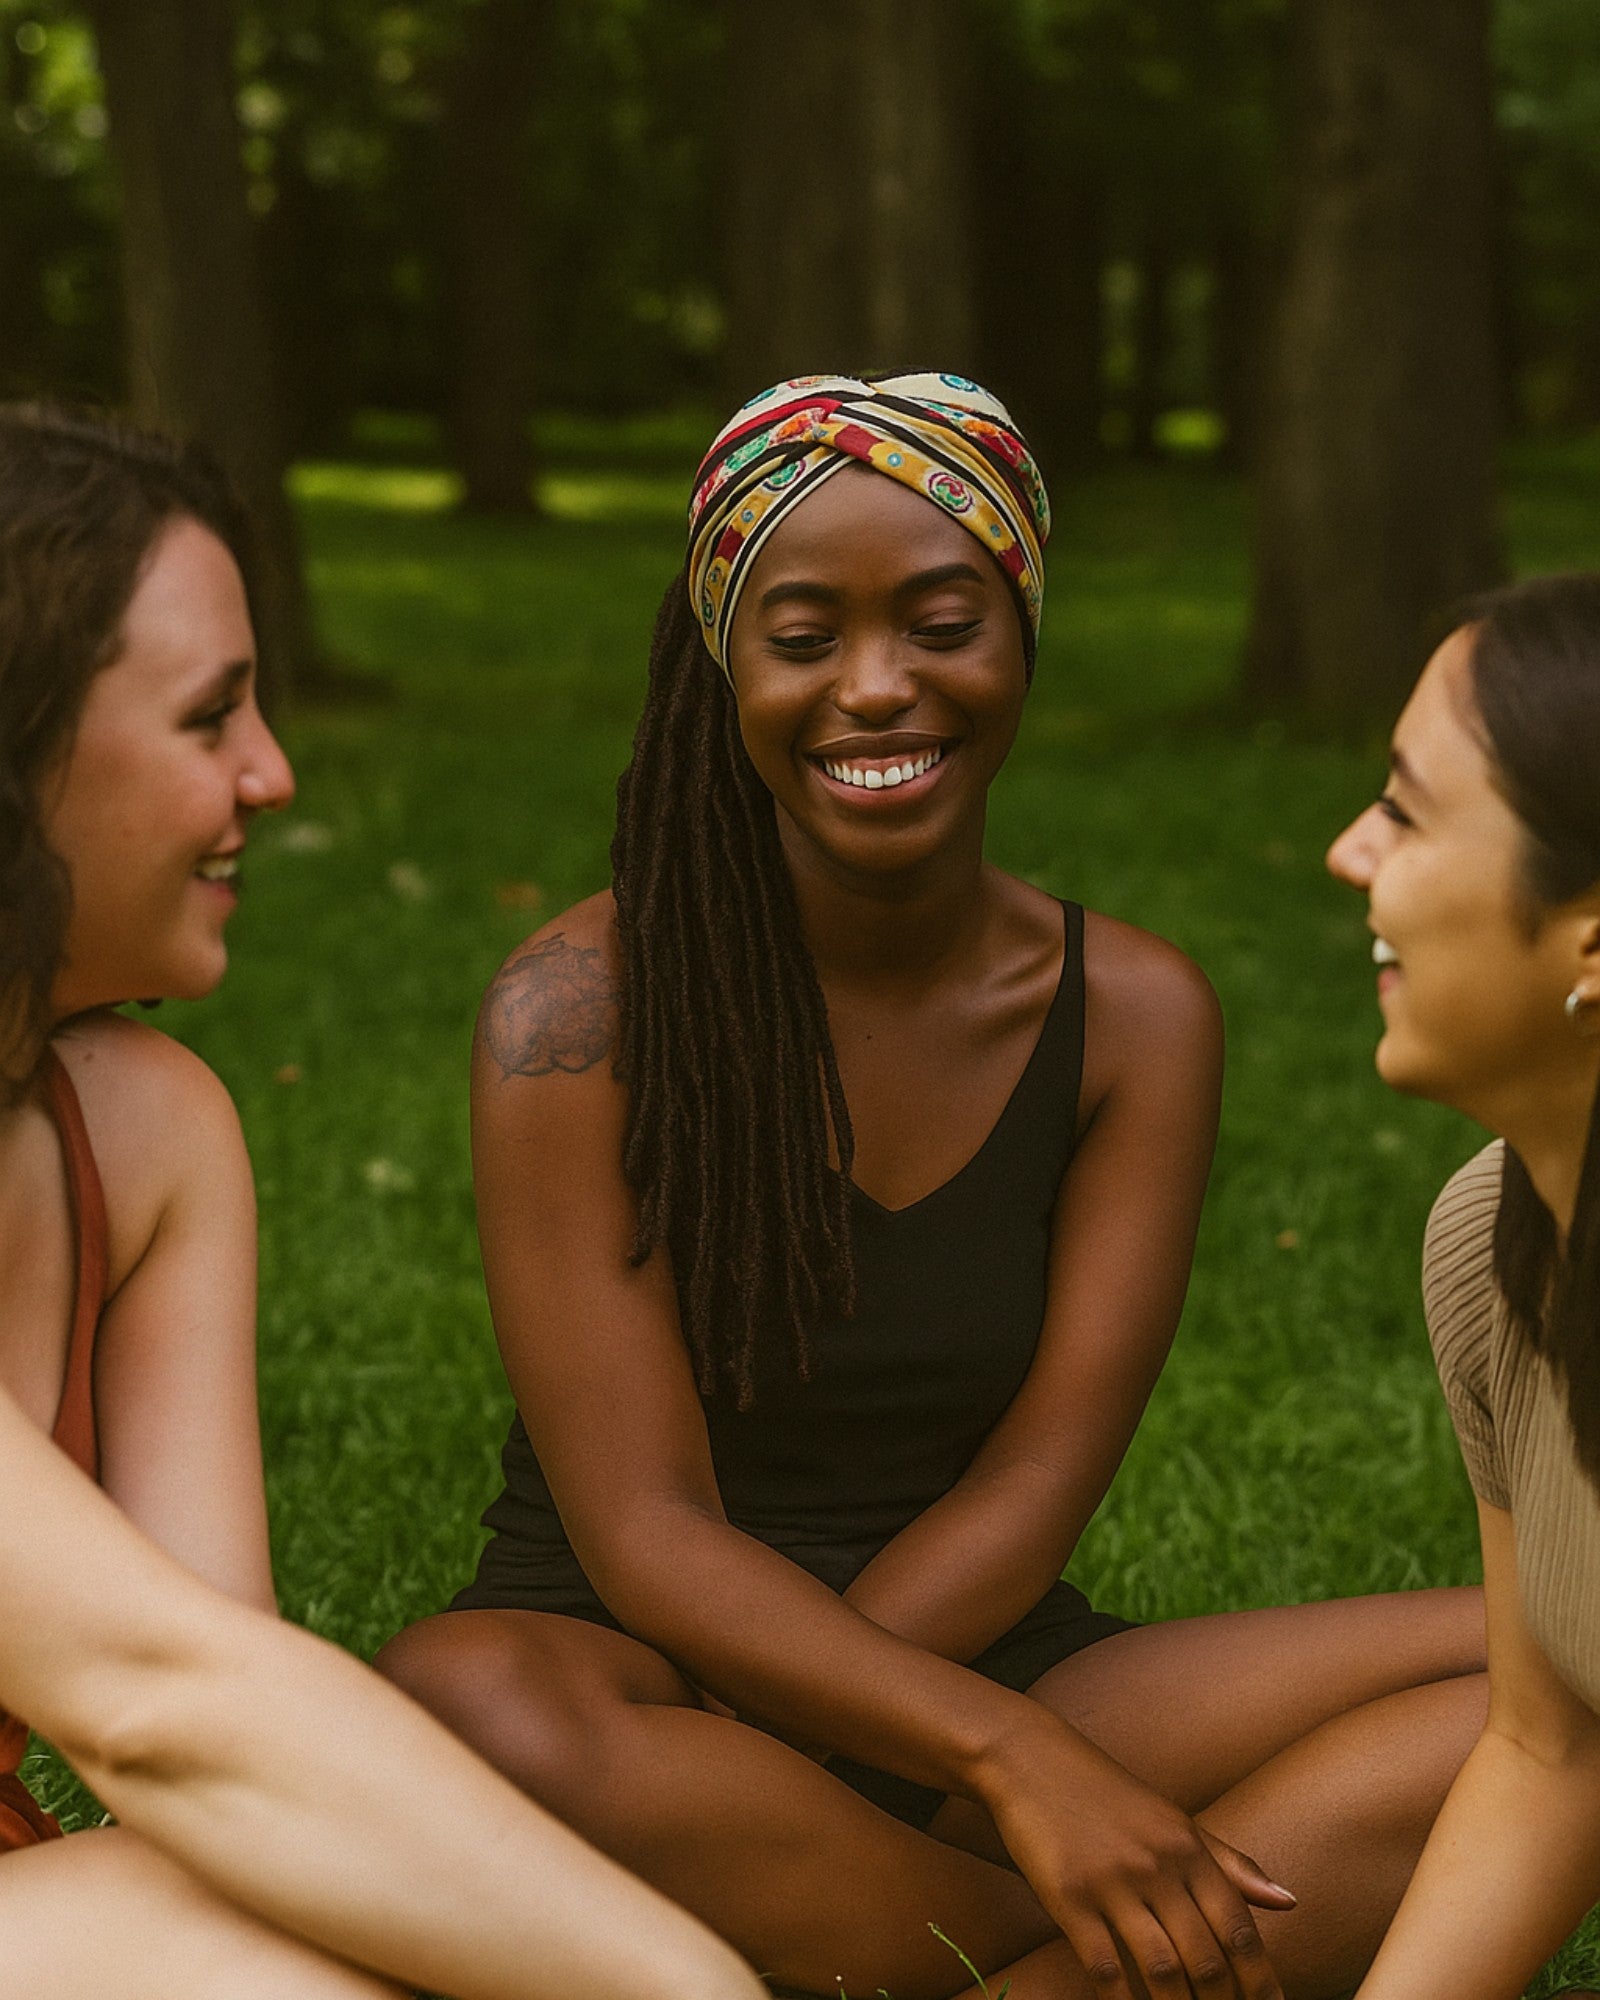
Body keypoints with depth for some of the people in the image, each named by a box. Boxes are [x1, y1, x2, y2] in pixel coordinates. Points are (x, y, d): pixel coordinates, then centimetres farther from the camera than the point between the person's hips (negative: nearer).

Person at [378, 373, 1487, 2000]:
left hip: (989, 1665, 3)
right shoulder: (584, 1007, -11)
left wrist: (745, 1739, -20)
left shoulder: (1134, 1013, -1)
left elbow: (1037, 1483, -6)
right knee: (456, 1701, -39)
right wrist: (1003, 1751, -29)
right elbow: (647, 1532, -16)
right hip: (641, 1678, -2)